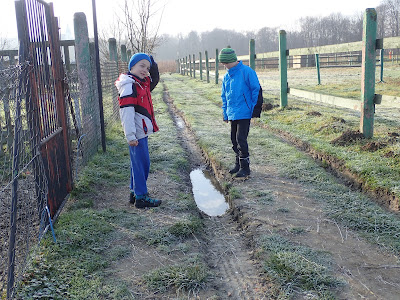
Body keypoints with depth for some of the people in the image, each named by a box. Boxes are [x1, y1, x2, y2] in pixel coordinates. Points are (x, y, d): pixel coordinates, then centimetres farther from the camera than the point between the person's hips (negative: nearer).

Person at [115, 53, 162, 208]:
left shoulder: (142, 83, 13)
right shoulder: (129, 85, -15)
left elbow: (154, 79, 33)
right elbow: (126, 112, -20)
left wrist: (152, 63, 14)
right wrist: (131, 136, -23)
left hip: (142, 131, 10)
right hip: (137, 134, -10)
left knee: (138, 163, 17)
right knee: (141, 163, -4)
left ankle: (134, 192, 28)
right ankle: (141, 198, 5)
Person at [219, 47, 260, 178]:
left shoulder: (247, 72, -9)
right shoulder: (226, 76, 12)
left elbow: (256, 90, -6)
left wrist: (254, 109, -8)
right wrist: (225, 114, 15)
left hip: (244, 113, -7)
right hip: (232, 114, 7)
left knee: (241, 139, -8)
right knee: (234, 139, 13)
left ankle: (245, 167, 2)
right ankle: (238, 164, 27)